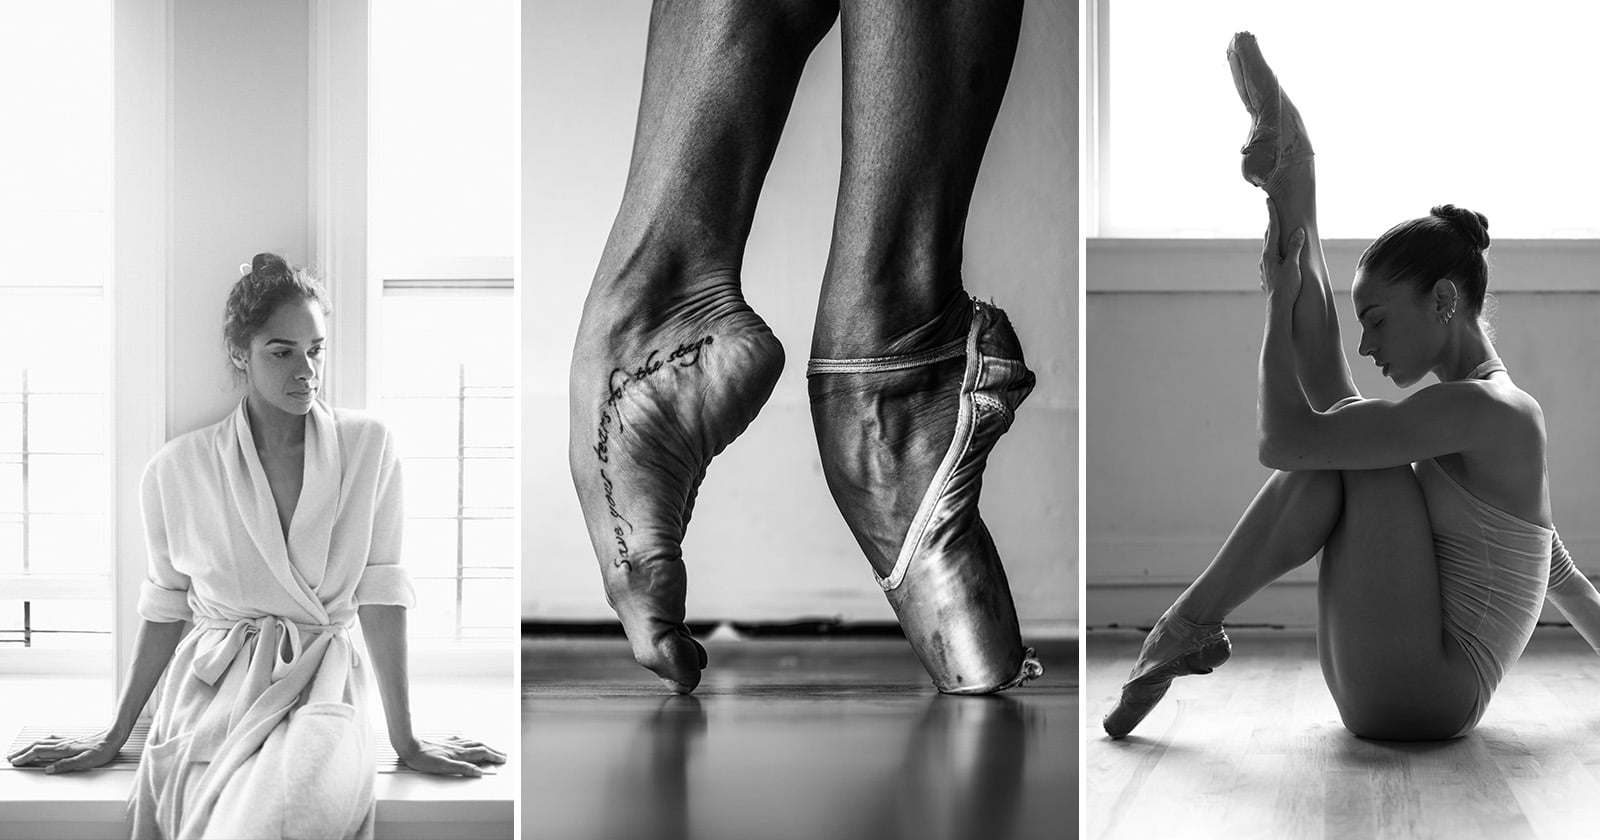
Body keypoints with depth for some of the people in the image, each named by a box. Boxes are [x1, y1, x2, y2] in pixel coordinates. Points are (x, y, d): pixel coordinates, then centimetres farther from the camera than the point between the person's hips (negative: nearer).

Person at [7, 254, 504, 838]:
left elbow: (379, 592, 2)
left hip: (320, 691, 0)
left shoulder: (368, 446, 1)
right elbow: (165, 608, 12)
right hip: (213, 692, 0)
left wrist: (406, 742, 2)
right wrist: (114, 738, 15)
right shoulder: (178, 468, 2)